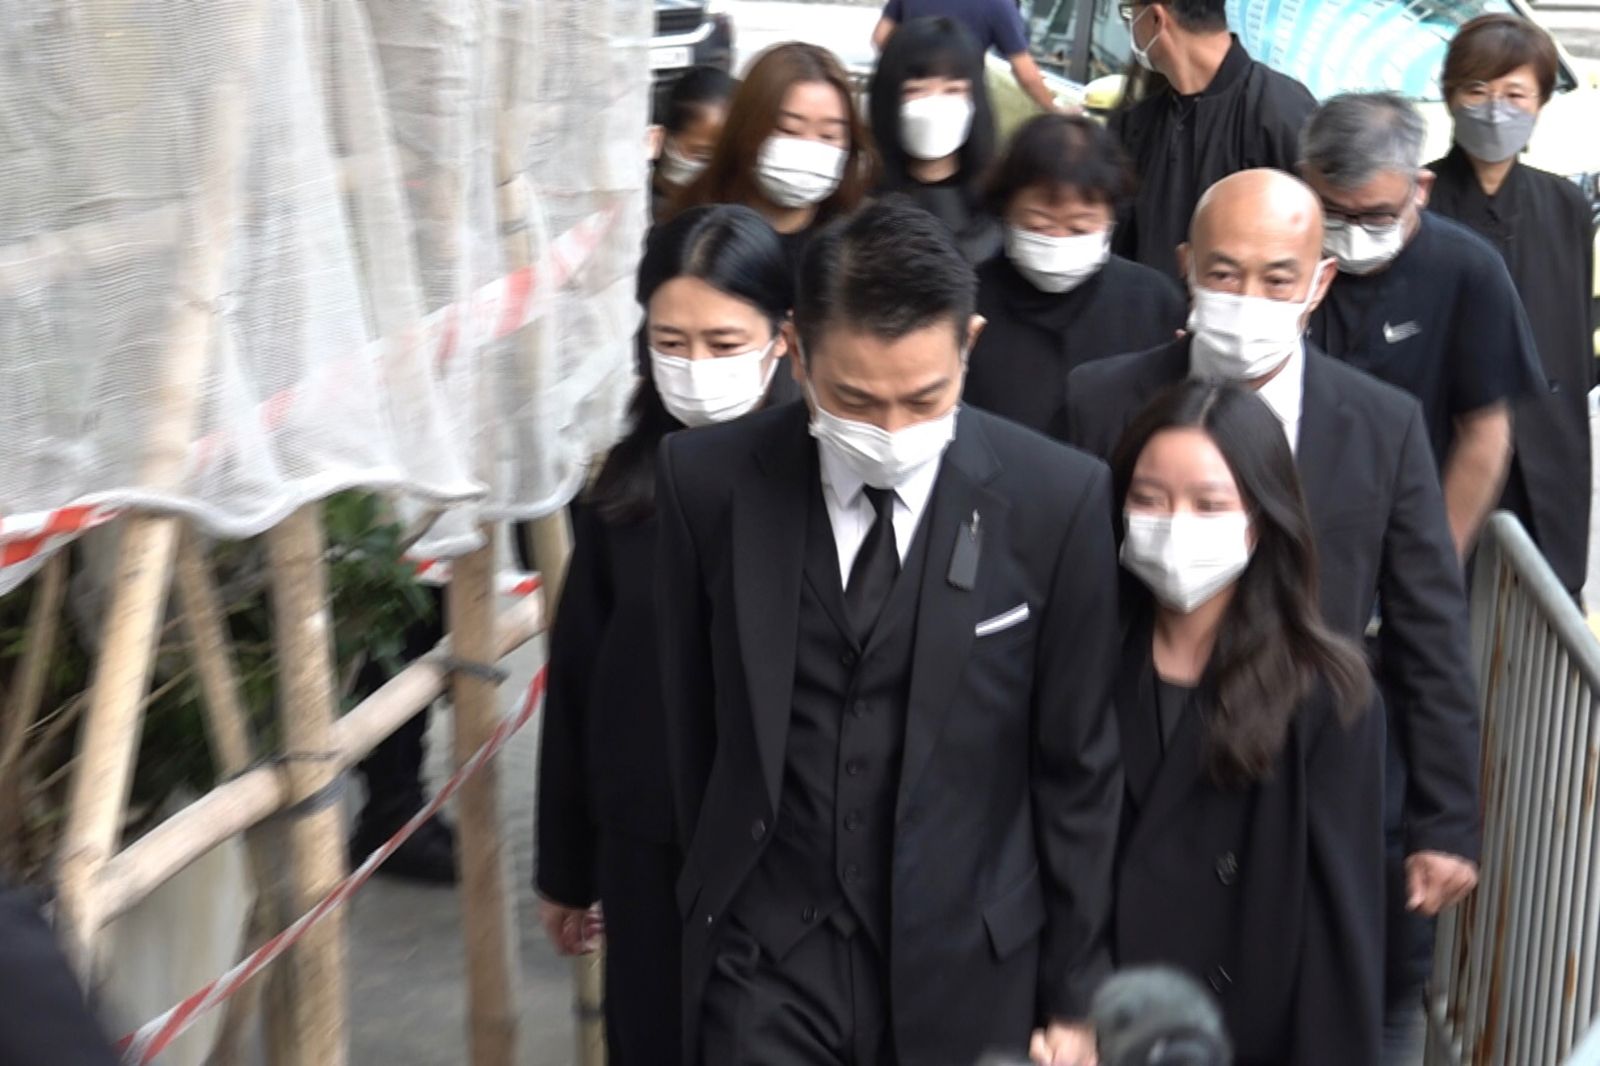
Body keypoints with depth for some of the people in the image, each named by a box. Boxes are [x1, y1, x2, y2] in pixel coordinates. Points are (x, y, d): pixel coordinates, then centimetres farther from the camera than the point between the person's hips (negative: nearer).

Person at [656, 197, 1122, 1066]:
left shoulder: (1057, 499, -11)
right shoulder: (708, 480, -7)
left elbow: (1080, 769, -3)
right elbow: (691, 726, 5)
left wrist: (1073, 994, 2)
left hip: (969, 972, 0)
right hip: (768, 962, 1)